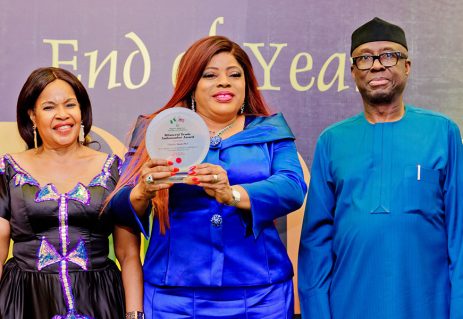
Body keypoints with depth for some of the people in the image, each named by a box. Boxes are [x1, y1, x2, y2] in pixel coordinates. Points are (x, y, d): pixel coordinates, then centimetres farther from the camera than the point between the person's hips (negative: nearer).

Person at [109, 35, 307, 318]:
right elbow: (120, 206, -2)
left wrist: (231, 194, -26)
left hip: (259, 295, 0)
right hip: (174, 296, 0)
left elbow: (293, 188, -9)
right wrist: (143, 192, -25)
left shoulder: (271, 132, 8)